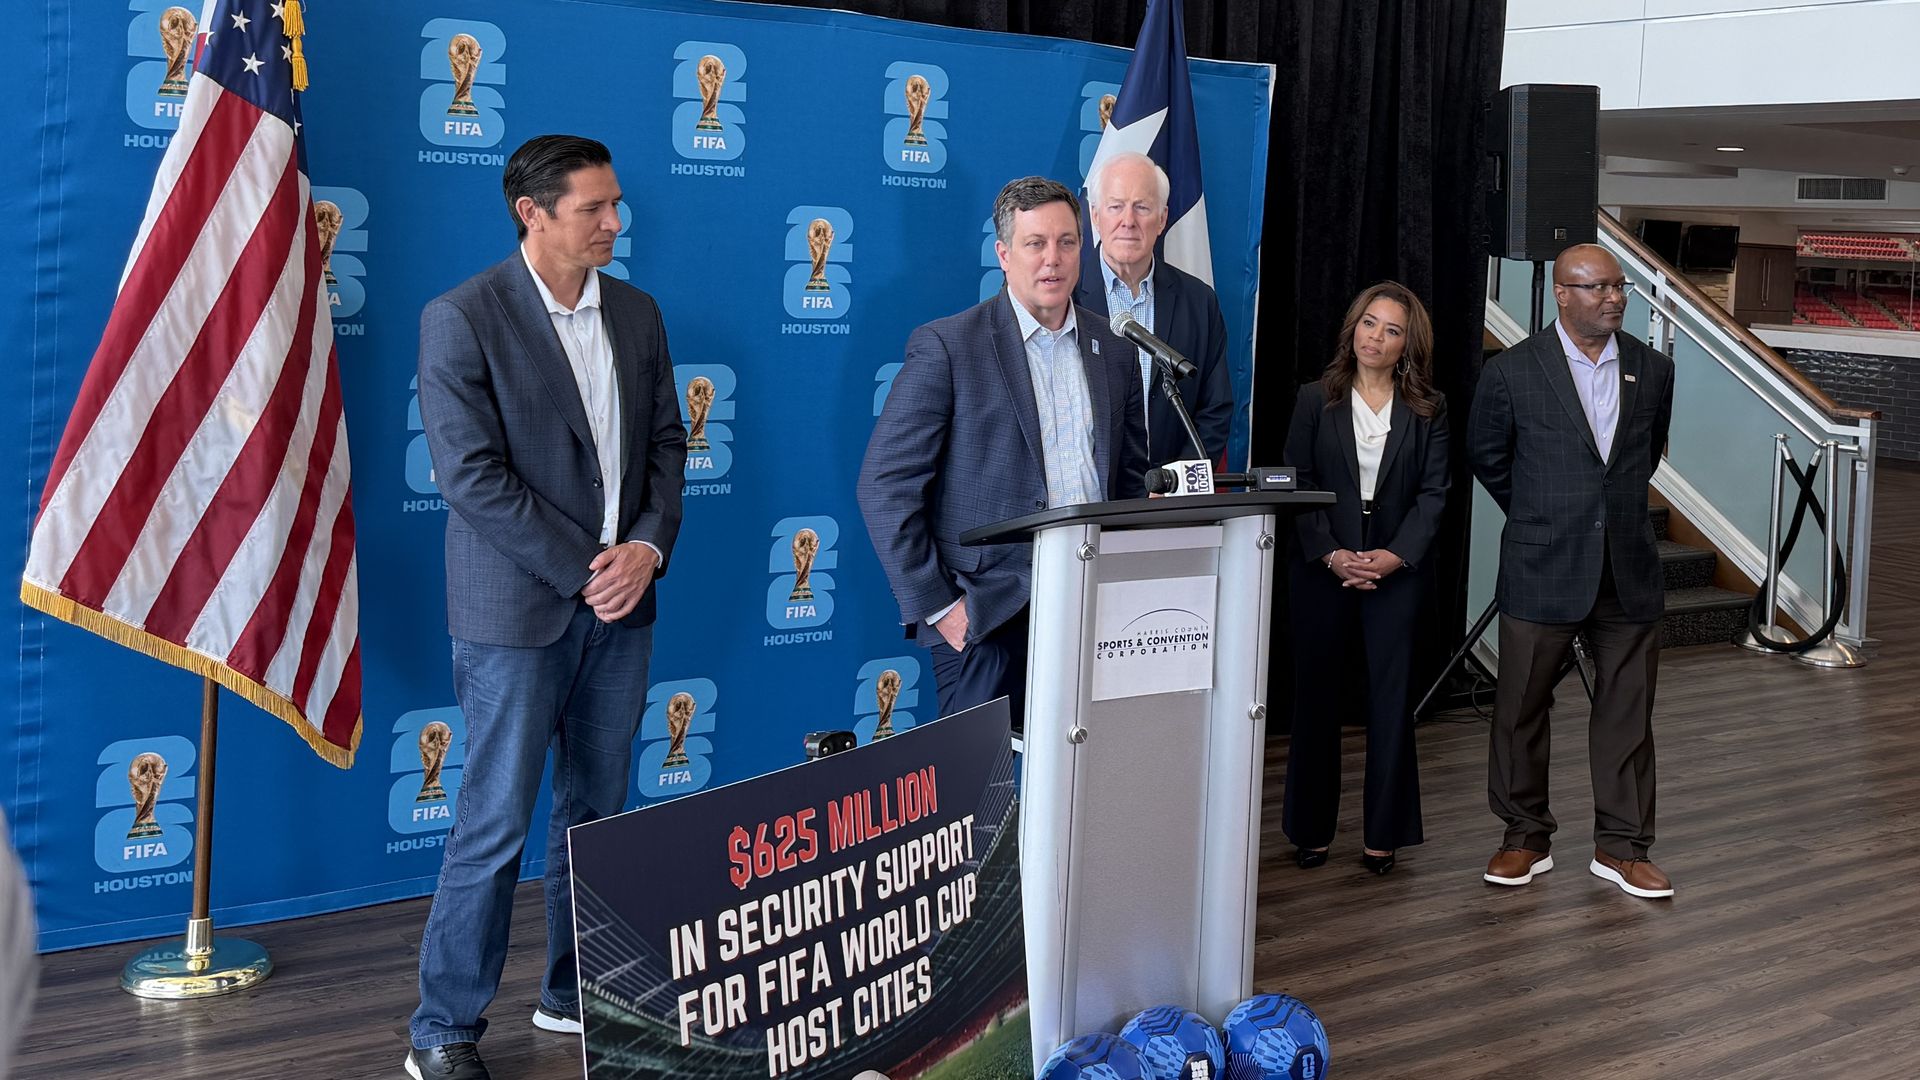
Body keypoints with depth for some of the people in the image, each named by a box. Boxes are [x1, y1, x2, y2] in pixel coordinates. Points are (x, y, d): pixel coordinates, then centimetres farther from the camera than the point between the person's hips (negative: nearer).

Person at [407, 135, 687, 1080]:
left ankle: (574, 992, 27)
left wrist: (648, 545, -6)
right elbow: (471, 475, -14)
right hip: (520, 607, -6)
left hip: (620, 601, 6)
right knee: (495, 822, -3)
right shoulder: (462, 319, -10)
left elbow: (667, 440, 12)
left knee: (597, 808, 13)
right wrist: (581, 570, -15)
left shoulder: (636, 314, 9)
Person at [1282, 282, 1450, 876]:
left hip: (1397, 568, 0)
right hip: (1324, 567, 0)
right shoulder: (1316, 399, 4)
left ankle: (1384, 832, 8)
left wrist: (1397, 555, -13)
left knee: (1391, 698, 0)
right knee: (1317, 698, 5)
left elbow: (1434, 492, 1)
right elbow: (1297, 485, 0)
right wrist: (1330, 554, -12)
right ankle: (1311, 830, 14)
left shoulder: (1427, 408, 5)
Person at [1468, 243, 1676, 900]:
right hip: (1542, 574, -3)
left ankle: (1620, 847, 16)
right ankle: (1526, 838, 19)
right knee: (1521, 710, 5)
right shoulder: (1512, 372, -6)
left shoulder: (1653, 370, 5)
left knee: (1627, 712, 6)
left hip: (1629, 574, 3)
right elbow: (1487, 458, 8)